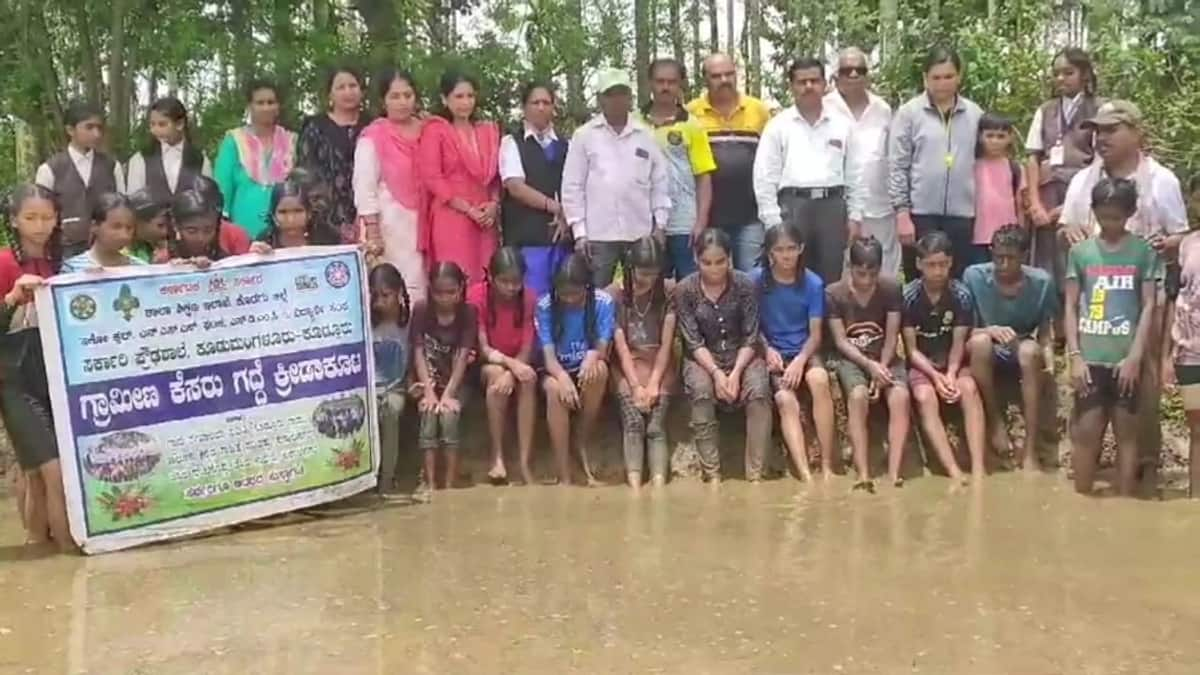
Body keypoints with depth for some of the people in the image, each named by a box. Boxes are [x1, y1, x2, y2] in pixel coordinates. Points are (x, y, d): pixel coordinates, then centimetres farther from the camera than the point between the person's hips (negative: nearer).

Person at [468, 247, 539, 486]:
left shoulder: (528, 297, -10)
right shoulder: (477, 295, -17)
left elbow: (527, 349, -13)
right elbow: (483, 348, -18)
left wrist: (511, 373, -32)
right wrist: (510, 364, -35)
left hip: (518, 363, 2)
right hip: (485, 365, -2)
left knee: (528, 379, -32)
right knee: (497, 374, -36)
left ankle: (525, 462, -34)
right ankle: (497, 457, -30)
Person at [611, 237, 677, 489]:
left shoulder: (668, 294, 2)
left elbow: (666, 344, -3)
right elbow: (621, 346, -6)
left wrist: (653, 383, -14)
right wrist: (636, 385, -15)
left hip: (659, 366, 1)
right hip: (627, 367, -1)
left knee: (656, 425, -22)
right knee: (633, 422, -26)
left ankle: (659, 487, -36)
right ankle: (634, 487, -37)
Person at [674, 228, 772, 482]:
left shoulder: (746, 286, -7)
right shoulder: (684, 290, -8)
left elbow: (751, 337, -8)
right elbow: (693, 341, -11)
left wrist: (736, 372, -23)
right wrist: (716, 373, -25)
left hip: (742, 355, 0)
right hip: (703, 359, 0)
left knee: (759, 391, -30)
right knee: (701, 390, -33)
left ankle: (755, 474, -25)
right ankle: (712, 475, -27)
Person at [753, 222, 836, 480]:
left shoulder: (813, 283, -2)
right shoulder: (757, 280, -3)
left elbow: (815, 334, -2)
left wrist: (801, 360, -19)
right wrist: (768, 350, -13)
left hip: (804, 351, 0)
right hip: (773, 353, 0)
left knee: (819, 378, -33)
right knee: (786, 400, -29)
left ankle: (827, 466, -28)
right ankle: (806, 476, -38)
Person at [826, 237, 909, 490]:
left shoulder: (891, 289, -3)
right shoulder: (833, 293, -7)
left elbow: (892, 337, -4)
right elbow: (840, 341, -8)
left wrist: (881, 368, -19)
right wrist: (869, 365, -22)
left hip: (885, 357, 2)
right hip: (851, 359, -2)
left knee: (900, 396, -31)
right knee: (858, 395, -35)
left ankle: (894, 473, -35)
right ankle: (863, 474, -39)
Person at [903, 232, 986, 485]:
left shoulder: (961, 295, -7)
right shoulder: (908, 296, -11)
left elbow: (958, 344, -6)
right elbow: (911, 349, -9)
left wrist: (951, 374, -24)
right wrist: (935, 375, -23)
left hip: (952, 362, 1)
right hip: (920, 365, -1)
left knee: (969, 388, -32)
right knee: (925, 397, -33)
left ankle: (978, 469, -36)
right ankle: (954, 472, -39)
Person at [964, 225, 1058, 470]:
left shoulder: (1042, 282, -11)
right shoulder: (974, 276, -15)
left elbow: (1045, 332, -1)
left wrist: (1047, 353, -23)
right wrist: (990, 330, -33)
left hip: (1023, 356, 1)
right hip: (986, 356, -1)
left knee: (1029, 349, -35)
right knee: (981, 341, -36)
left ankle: (1030, 449, -34)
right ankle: (996, 422, -16)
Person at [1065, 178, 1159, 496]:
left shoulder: (1144, 252, 1)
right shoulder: (1080, 251, 4)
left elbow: (1149, 306, -1)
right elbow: (1071, 306, 5)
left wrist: (1135, 356, -8)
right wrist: (1075, 355, -3)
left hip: (1125, 358, -1)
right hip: (1090, 357, 1)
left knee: (1126, 431, 6)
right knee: (1086, 431, 2)